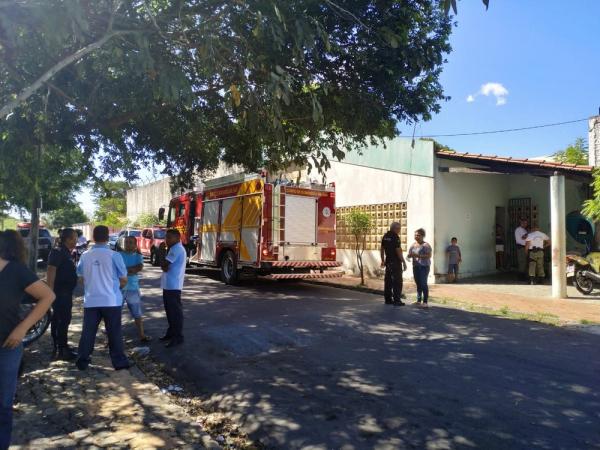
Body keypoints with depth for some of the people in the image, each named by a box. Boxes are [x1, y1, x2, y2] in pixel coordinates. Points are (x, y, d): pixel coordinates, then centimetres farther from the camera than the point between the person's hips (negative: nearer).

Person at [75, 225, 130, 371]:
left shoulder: (85, 256, -1)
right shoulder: (114, 255, -11)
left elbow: (81, 276, 13)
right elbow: (124, 279, -5)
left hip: (90, 301, 3)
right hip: (111, 301, -3)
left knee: (88, 331, 12)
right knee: (114, 332, 5)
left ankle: (82, 361, 20)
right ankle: (119, 362, 11)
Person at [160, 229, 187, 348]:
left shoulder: (176, 249, -16)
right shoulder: (175, 249, 18)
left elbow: (164, 264, -19)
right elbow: (166, 266, 15)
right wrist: (165, 266, -5)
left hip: (173, 286, -11)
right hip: (169, 285, 11)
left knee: (175, 311, -6)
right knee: (170, 310, 18)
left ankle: (178, 337, -1)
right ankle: (172, 332, 29)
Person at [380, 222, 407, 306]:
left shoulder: (385, 236, 9)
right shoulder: (395, 237, -15)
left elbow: (382, 249, 14)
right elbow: (398, 250, -17)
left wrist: (383, 260, 23)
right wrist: (403, 262, -13)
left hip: (388, 261, 8)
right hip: (396, 262, -8)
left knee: (388, 280, 11)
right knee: (397, 281, -2)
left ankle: (388, 299, 16)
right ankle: (397, 300, -1)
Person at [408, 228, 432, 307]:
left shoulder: (426, 245, -6)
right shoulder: (413, 245, 13)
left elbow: (429, 255, -16)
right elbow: (409, 255, 15)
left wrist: (418, 255, -23)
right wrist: (410, 255, -9)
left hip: (424, 266, -6)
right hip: (415, 266, 6)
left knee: (423, 283, -10)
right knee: (418, 283, 9)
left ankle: (425, 301, -5)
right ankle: (418, 300, 16)